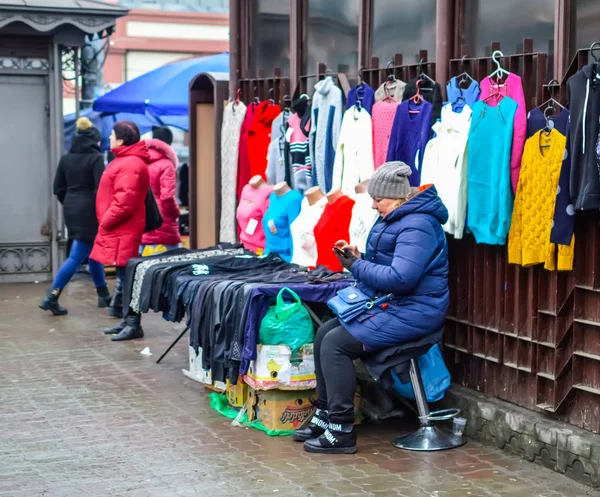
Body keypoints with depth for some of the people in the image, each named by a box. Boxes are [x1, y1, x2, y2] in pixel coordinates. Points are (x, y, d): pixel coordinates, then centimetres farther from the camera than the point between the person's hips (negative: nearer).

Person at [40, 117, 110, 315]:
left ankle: (104, 295, 25)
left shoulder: (66, 158, 7)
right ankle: (51, 297, -12)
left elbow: (58, 188, 9)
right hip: (89, 211, -7)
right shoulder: (95, 158, -12)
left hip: (72, 210, 8)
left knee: (93, 253, 18)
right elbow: (101, 188, -17)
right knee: (76, 256, -6)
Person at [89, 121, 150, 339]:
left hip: (123, 231, -11)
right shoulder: (126, 160, 17)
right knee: (124, 275, 16)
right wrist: (106, 223, 17)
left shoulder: (130, 164, -18)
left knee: (126, 276, -7)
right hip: (120, 229, 11)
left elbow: (125, 201, -24)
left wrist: (105, 222, -14)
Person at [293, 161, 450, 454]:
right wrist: (358, 258, 0)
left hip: (412, 312, -11)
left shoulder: (417, 226, -19)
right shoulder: (393, 220, 15)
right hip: (388, 305, 11)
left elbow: (400, 277, -28)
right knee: (324, 334, 2)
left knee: (336, 343, -20)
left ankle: (341, 431, -15)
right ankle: (325, 415, 8)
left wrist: (357, 266, -16)